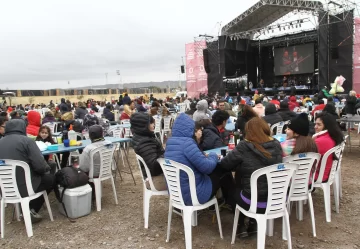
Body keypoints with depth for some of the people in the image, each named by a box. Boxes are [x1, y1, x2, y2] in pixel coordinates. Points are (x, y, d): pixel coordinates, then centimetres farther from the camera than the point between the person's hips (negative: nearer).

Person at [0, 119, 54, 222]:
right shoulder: (26, 140, -11)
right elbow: (40, 166, -19)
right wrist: (47, 168, 5)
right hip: (24, 186, -6)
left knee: (44, 177, 27)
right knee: (51, 178, 19)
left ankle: (28, 208, 18)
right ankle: (31, 209, 13)